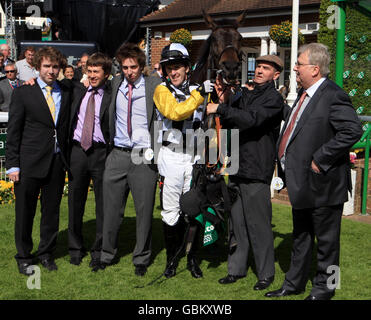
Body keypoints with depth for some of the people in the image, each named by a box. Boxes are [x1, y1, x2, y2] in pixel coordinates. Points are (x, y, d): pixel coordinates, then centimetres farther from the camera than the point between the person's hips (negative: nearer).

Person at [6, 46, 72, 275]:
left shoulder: (66, 91, 7)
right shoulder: (23, 92, -2)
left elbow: (68, 125, 12)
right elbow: (13, 130, -2)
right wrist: (13, 164, -6)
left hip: (57, 162, 3)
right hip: (30, 162, -3)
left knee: (52, 210, 12)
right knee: (25, 211, 6)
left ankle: (47, 252, 28)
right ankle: (24, 257, 22)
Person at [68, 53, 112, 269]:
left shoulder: (112, 96, -5)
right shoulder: (78, 91, 9)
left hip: (101, 152, -4)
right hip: (77, 151, 4)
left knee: (103, 203, 4)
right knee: (75, 201, 11)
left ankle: (100, 250, 18)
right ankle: (76, 248, 26)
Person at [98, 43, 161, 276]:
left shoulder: (153, 86, -2)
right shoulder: (115, 84, 9)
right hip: (118, 154, 3)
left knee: (144, 210, 4)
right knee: (111, 209, 8)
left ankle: (141, 259, 20)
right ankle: (107, 254, 26)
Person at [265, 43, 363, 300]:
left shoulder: (333, 96, -19)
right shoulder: (305, 94, 10)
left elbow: (353, 131, -28)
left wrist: (320, 159, -25)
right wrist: (285, 159, 10)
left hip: (323, 184, -9)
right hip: (302, 183, 9)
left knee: (326, 240, 8)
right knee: (301, 237, 21)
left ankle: (324, 288, 23)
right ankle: (295, 283, 35)